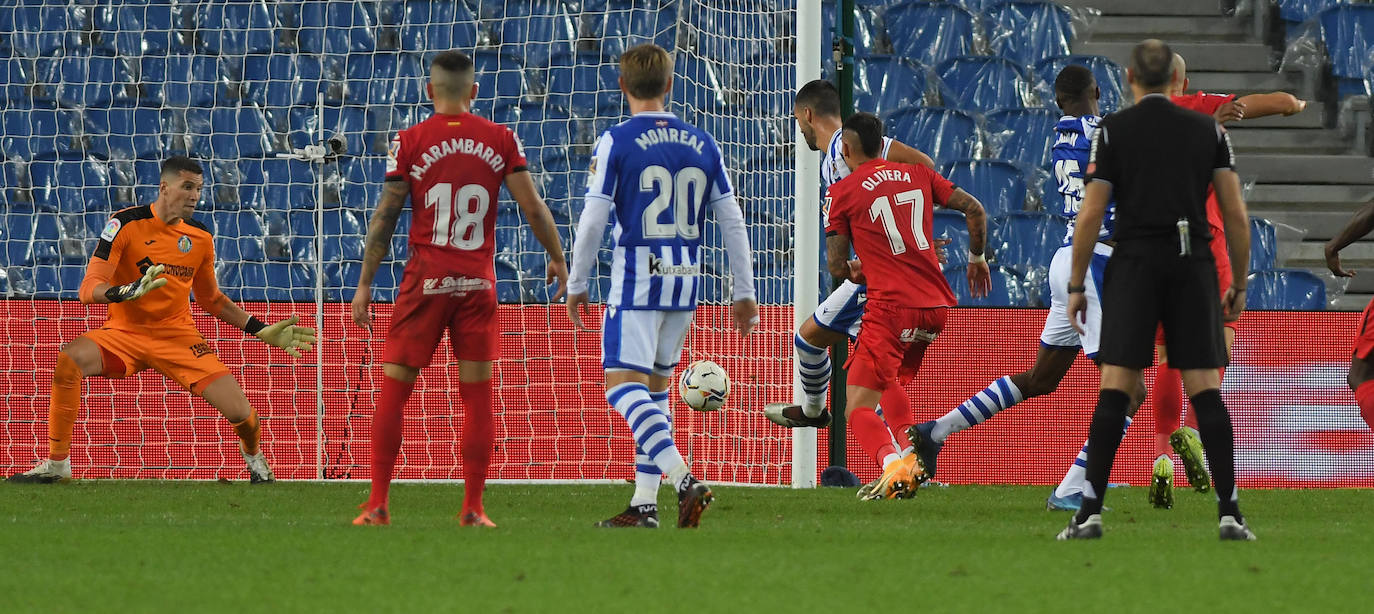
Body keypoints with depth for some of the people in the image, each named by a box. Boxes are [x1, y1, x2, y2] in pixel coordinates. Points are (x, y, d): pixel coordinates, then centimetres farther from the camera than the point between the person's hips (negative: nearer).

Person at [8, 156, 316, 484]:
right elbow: (89, 290, -18)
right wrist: (129, 291, -39)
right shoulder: (126, 224, -11)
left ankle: (253, 455, 27)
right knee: (69, 360, -34)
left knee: (240, 412, -13)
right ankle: (56, 463, -19)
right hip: (125, 333, -3)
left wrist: (263, 331, 16)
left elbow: (212, 300, 20)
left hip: (178, 336, 3)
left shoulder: (200, 237, 4)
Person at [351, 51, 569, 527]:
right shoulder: (501, 140, 3)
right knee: (477, 397, 6)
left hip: (425, 282, -1)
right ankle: (473, 509, 3)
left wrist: (365, 284, 2)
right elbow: (533, 207, 4)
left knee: (393, 390, 4)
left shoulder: (410, 141, -1)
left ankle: (378, 504, 0)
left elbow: (385, 216, -2)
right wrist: (557, 259, 18)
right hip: (479, 282, 1)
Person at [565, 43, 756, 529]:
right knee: (656, 387, 16)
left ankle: (685, 479, -27)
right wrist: (744, 294, 15)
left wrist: (576, 285, 2)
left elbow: (593, 221, -9)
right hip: (686, 283, 6)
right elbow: (732, 222, 9)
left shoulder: (615, 143, -7)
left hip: (636, 282, -6)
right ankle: (644, 504, 13)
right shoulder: (702, 144, 8)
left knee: (623, 385, -8)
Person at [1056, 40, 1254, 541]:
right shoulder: (1209, 129, 8)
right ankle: (1229, 513, -8)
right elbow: (1236, 215, 4)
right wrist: (1239, 284, 13)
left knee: (1115, 388, -3)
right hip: (1194, 265, 1)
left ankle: (1091, 513, -10)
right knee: (1206, 390, 0)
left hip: (1135, 262, -1)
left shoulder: (1113, 130, 2)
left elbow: (1090, 216, -2)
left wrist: (1076, 286, 6)